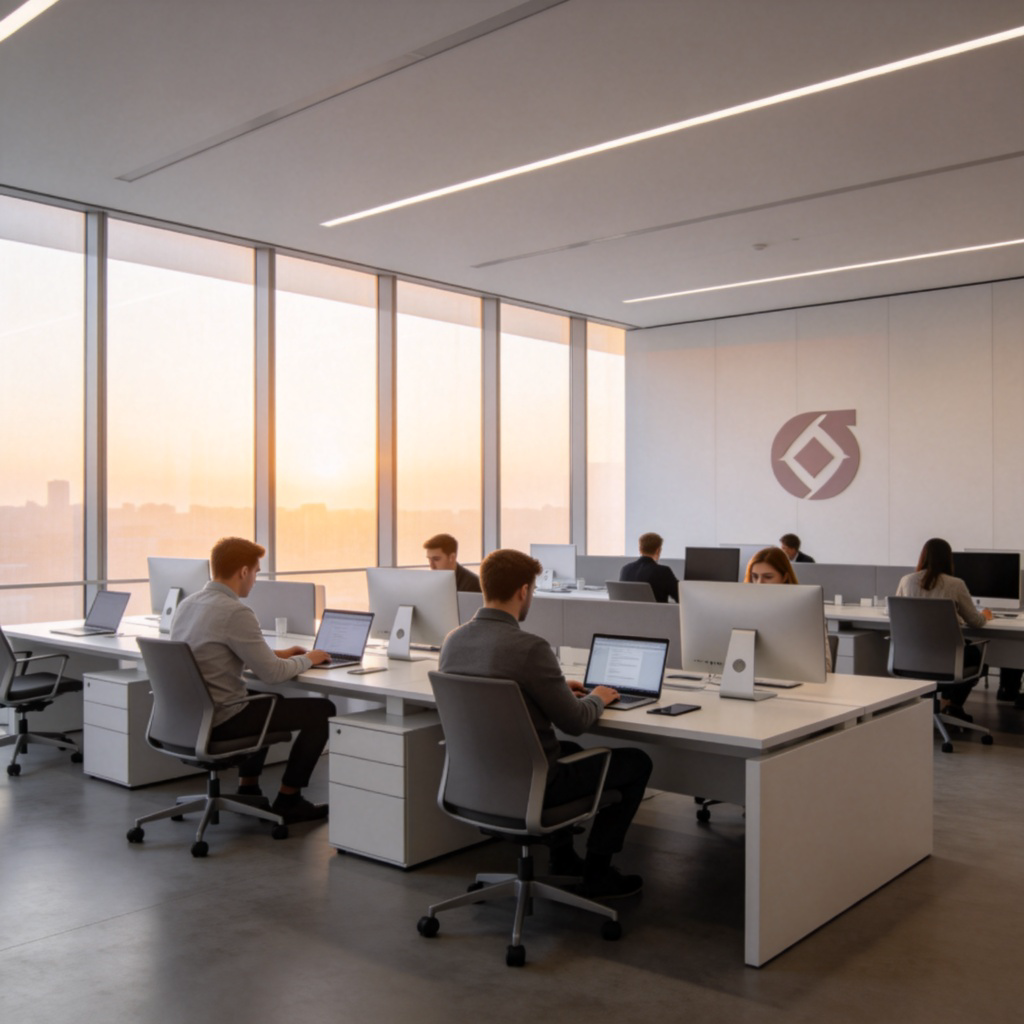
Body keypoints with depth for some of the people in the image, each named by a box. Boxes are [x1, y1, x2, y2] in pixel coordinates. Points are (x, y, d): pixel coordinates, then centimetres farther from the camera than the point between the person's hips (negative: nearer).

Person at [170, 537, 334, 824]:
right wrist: (307, 659, 1)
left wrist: (277, 654, 19)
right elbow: (272, 674, -19)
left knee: (271, 700, 34)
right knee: (322, 710, 0)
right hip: (220, 721, -9)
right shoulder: (235, 612, -21)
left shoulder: (187, 604, 7)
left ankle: (247, 789, 34)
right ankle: (287, 802, 10)